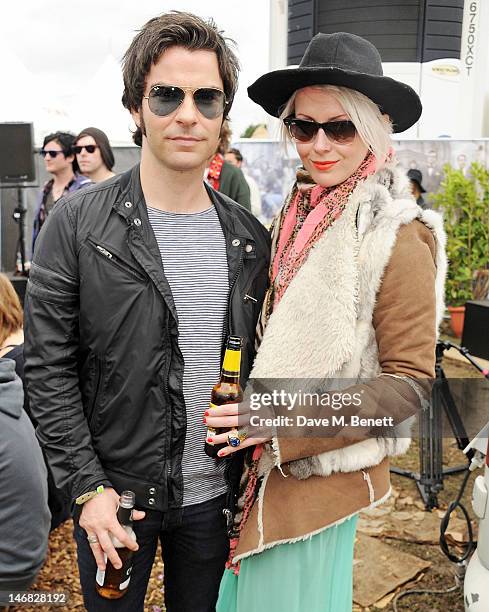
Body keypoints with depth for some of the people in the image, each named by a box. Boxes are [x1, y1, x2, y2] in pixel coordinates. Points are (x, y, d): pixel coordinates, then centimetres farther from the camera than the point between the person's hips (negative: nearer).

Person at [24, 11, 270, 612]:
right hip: (115, 493, -2)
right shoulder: (77, 223, -12)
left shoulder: (249, 236, -1)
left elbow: (256, 365, 5)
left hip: (215, 494, 3)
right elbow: (48, 369, -10)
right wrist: (87, 488, -13)